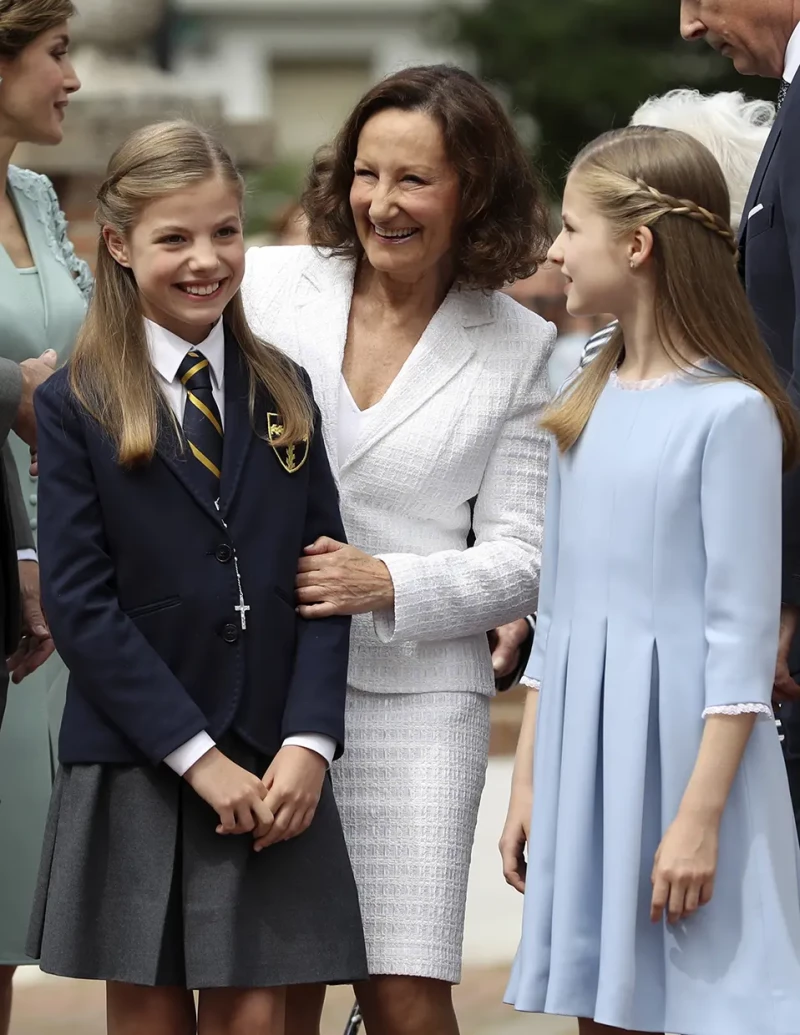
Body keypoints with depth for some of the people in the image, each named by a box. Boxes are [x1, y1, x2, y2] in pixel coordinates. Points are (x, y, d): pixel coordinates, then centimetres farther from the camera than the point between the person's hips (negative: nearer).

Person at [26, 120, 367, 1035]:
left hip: (271, 769, 2)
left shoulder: (281, 393, 10)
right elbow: (79, 604, -8)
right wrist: (198, 757, -13)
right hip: (134, 767, -2)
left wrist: (307, 743, -8)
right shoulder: (75, 407, -2)